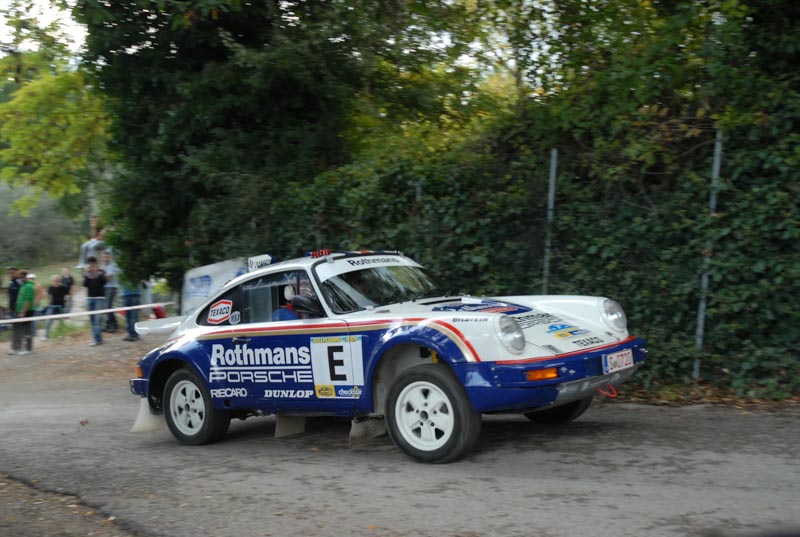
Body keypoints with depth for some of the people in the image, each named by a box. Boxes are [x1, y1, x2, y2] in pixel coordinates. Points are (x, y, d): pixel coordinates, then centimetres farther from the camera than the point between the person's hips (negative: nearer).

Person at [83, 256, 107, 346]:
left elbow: (104, 281, -13)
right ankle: (98, 339, 11)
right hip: (89, 298, 4)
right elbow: (85, 284, -3)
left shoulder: (101, 272, 1)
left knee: (97, 319, -13)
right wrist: (87, 274, -13)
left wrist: (98, 273, -18)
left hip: (99, 298, -4)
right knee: (92, 320, 5)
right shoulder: (86, 274, 9)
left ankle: (97, 339, -15)